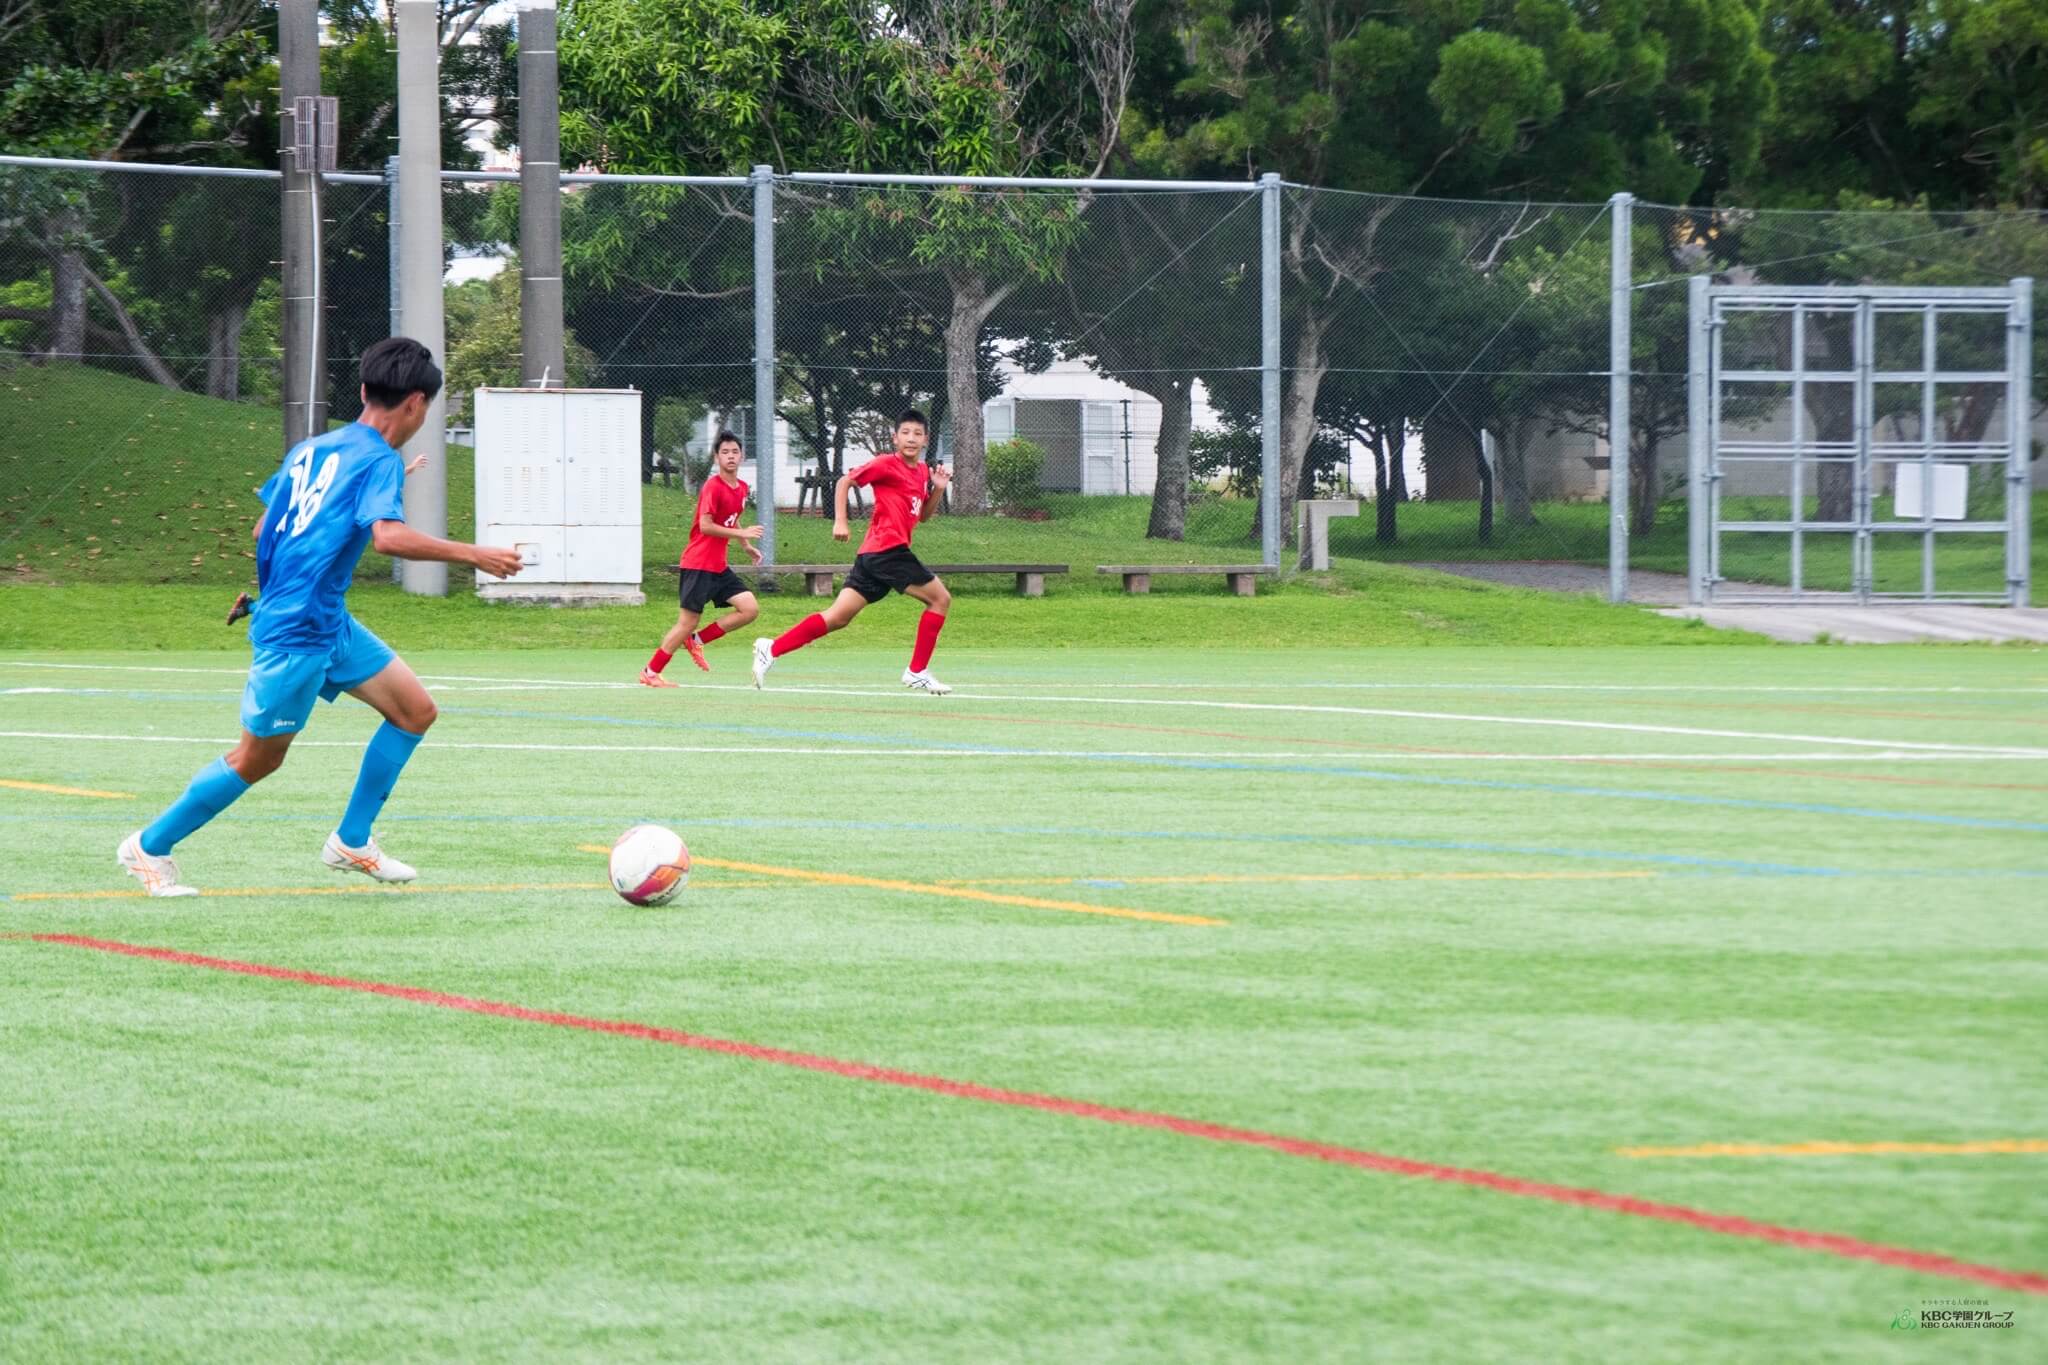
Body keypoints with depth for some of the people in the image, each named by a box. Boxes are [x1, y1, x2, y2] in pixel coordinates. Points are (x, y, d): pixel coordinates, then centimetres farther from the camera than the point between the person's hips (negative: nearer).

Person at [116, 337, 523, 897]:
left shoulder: (311, 448, 12)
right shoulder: (380, 461, -13)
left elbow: (263, 529, 20)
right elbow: (388, 535, -30)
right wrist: (473, 555, -26)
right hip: (297, 634, -9)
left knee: (415, 711, 8)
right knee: (258, 757, 3)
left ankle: (352, 842, 14)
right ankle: (149, 847, 16)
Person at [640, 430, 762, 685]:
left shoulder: (741, 488, 11)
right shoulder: (713, 487, -15)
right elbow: (706, 526, -20)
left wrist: (747, 546, 21)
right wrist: (741, 533, -20)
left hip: (719, 566, 8)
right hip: (698, 565, -8)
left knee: (750, 609, -3)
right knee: (688, 621, -8)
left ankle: (697, 639, 8)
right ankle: (650, 672, 3)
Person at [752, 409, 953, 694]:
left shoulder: (923, 472, 19)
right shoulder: (887, 464, -5)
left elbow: (923, 515, 28)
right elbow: (845, 481, -4)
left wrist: (938, 489, 10)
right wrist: (840, 521, -13)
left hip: (871, 554, 8)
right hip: (888, 549, -8)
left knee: (838, 617, 3)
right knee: (940, 598, -2)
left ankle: (772, 649, -2)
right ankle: (917, 671, 1)